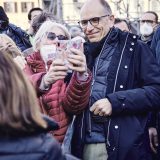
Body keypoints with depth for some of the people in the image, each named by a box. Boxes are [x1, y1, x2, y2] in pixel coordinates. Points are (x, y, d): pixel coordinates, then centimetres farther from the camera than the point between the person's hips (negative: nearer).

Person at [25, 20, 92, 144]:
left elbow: (74, 105, -11)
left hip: (61, 143, 0)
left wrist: (81, 76, -28)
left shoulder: (69, 71, 6)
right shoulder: (23, 65, 6)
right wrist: (45, 80, -33)